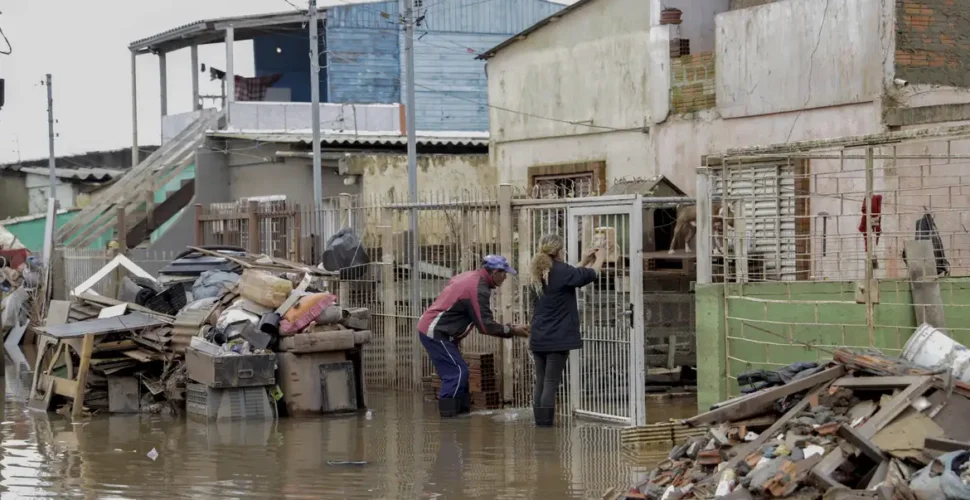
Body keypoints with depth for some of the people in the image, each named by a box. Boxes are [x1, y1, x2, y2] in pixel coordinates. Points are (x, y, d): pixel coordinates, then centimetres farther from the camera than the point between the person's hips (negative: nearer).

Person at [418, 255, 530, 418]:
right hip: (436, 333, -10)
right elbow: (486, 325, -19)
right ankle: (448, 416, -10)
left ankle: (461, 412, 14)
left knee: (458, 373, 12)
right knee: (458, 373, -10)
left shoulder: (468, 277, 12)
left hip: (429, 328, 10)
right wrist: (512, 330, -9)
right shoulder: (478, 288, -19)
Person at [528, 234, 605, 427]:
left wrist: (583, 262, 30)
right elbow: (591, 274, 1)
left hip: (538, 338, 7)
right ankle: (547, 425, -8)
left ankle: (540, 425, 8)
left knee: (540, 383, 8)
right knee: (551, 384, -7)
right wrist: (600, 258, 20)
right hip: (558, 338, -7)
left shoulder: (538, 274, 9)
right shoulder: (561, 271, -13)